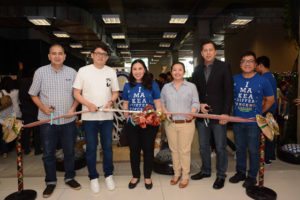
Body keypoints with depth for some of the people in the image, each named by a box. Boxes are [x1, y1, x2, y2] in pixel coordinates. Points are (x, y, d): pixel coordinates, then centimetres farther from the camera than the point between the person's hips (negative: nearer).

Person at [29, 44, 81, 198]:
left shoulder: (72, 72, 1)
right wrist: (43, 107, -11)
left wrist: (73, 108, -8)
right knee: (48, 153, 10)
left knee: (69, 151, 13)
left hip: (68, 120, 1)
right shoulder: (40, 72, -2)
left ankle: (69, 177, 32)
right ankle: (50, 181, 28)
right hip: (47, 121, 0)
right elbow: (33, 94, 4)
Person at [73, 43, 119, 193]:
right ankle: (93, 177, 25)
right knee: (91, 148, 9)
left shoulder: (111, 72, 4)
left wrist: (111, 101, -11)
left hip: (107, 117, 2)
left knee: (107, 147, 12)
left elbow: (115, 92, 9)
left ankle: (108, 175, 29)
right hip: (89, 117, -2)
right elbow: (76, 93, -2)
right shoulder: (83, 70, -3)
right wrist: (89, 105, -16)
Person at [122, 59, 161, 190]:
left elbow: (158, 103, 0)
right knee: (134, 150, 13)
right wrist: (126, 115, -1)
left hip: (149, 123, -2)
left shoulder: (152, 84, -1)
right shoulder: (127, 86, 6)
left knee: (148, 149, 10)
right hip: (132, 124, 2)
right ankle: (135, 176, 32)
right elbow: (125, 104, 13)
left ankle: (147, 177, 30)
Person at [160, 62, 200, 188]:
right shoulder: (166, 87, 9)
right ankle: (176, 173, 29)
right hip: (170, 123, 3)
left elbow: (195, 103, -2)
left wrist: (192, 113, -20)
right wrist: (164, 111, -8)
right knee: (174, 149, 12)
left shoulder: (191, 86, 1)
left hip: (186, 124, -3)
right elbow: (162, 102, 11)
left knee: (184, 150, 3)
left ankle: (185, 176, 19)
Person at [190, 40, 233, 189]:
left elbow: (228, 91, -8)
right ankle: (205, 170, 32)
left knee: (220, 147, 6)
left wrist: (225, 113, -14)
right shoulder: (197, 70, 10)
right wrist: (199, 105, -4)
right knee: (203, 146, 14)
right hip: (202, 114, 4)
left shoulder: (224, 67, -3)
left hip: (218, 114, -4)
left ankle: (221, 175, 23)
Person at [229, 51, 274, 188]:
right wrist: (234, 112, 6)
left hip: (254, 122, -2)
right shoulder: (234, 79, 1)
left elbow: (270, 100, 7)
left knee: (253, 150, 8)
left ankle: (252, 176, 25)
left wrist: (260, 112, 7)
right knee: (240, 148, 15)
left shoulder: (262, 81, -5)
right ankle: (240, 172, 32)